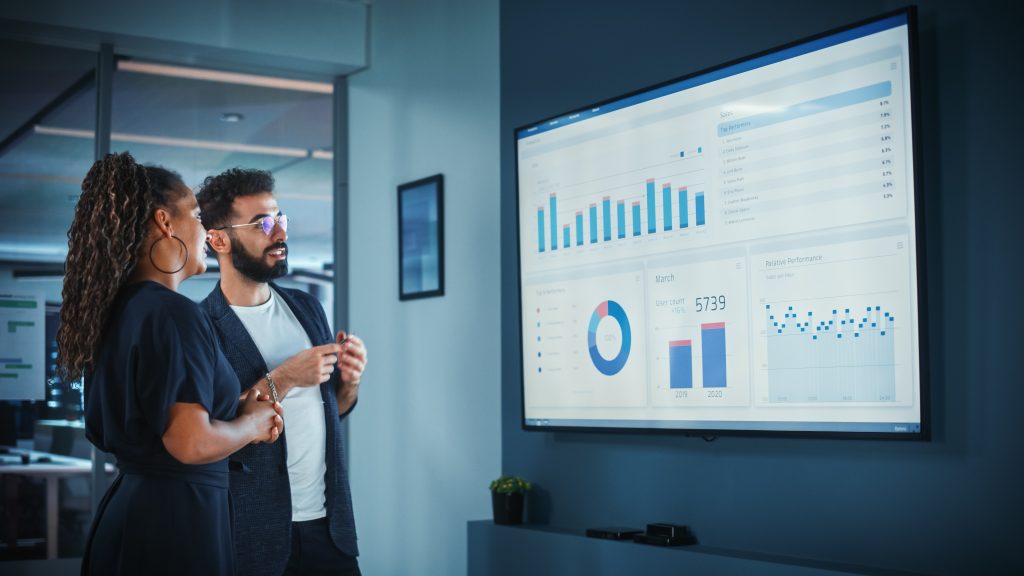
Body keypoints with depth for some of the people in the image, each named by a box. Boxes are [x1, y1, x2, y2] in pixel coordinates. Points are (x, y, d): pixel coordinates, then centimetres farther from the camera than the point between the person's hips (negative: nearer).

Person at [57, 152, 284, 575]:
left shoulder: (119, 307, 8)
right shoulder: (173, 313, -18)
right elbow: (192, 443, -25)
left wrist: (240, 411, 10)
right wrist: (252, 424, -6)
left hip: (129, 504, 9)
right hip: (178, 516, -9)